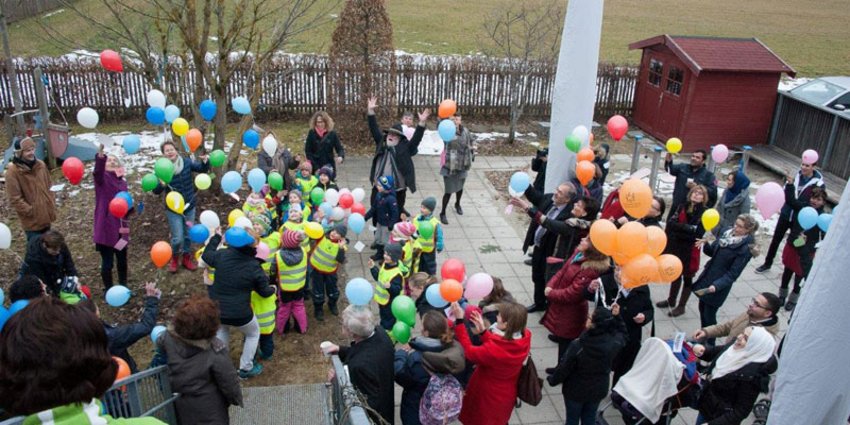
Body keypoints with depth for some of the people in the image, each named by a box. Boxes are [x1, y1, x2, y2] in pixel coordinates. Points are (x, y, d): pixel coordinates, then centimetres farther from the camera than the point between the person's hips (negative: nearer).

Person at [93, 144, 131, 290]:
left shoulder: (122, 182, 9)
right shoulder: (102, 178, -8)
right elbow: (97, 171, -33)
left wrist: (131, 207, -2)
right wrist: (100, 154, -50)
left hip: (120, 228, 6)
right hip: (106, 228, -6)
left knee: (122, 260, 17)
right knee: (107, 262, 2)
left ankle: (123, 288, 35)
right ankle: (109, 291, 19)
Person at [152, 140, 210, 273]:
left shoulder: (186, 161, -9)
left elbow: (202, 169, 1)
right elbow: (156, 191, -16)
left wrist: (205, 161, -21)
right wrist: (162, 184, -38)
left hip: (190, 206, 3)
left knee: (188, 235, 16)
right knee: (177, 238, -3)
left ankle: (186, 259, 37)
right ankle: (174, 258, 26)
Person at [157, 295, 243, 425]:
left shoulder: (169, 338, -23)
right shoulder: (215, 351, -33)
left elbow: (159, 343, 4)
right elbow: (228, 381, -20)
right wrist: (236, 399, -2)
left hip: (180, 404, 4)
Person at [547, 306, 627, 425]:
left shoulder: (577, 346, -34)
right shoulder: (613, 343, -23)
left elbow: (564, 368, -19)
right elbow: (622, 334, 3)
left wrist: (552, 379, -1)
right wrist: (616, 317, -6)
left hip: (575, 390, -3)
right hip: (598, 390, 4)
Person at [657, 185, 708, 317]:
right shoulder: (682, 207, 3)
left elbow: (697, 233, -20)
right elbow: (671, 223, -6)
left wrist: (678, 227, -19)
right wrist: (687, 228, -18)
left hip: (689, 250, -4)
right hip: (676, 246, 4)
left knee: (687, 278, 9)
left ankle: (681, 306, 21)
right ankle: (671, 300, 36)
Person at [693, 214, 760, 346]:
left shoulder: (745, 249, -21)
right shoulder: (727, 232, -1)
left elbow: (732, 274, -20)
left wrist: (716, 286, -32)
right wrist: (705, 245, -13)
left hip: (719, 286, -7)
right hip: (707, 277, 7)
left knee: (709, 315, 5)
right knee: (702, 309, 20)